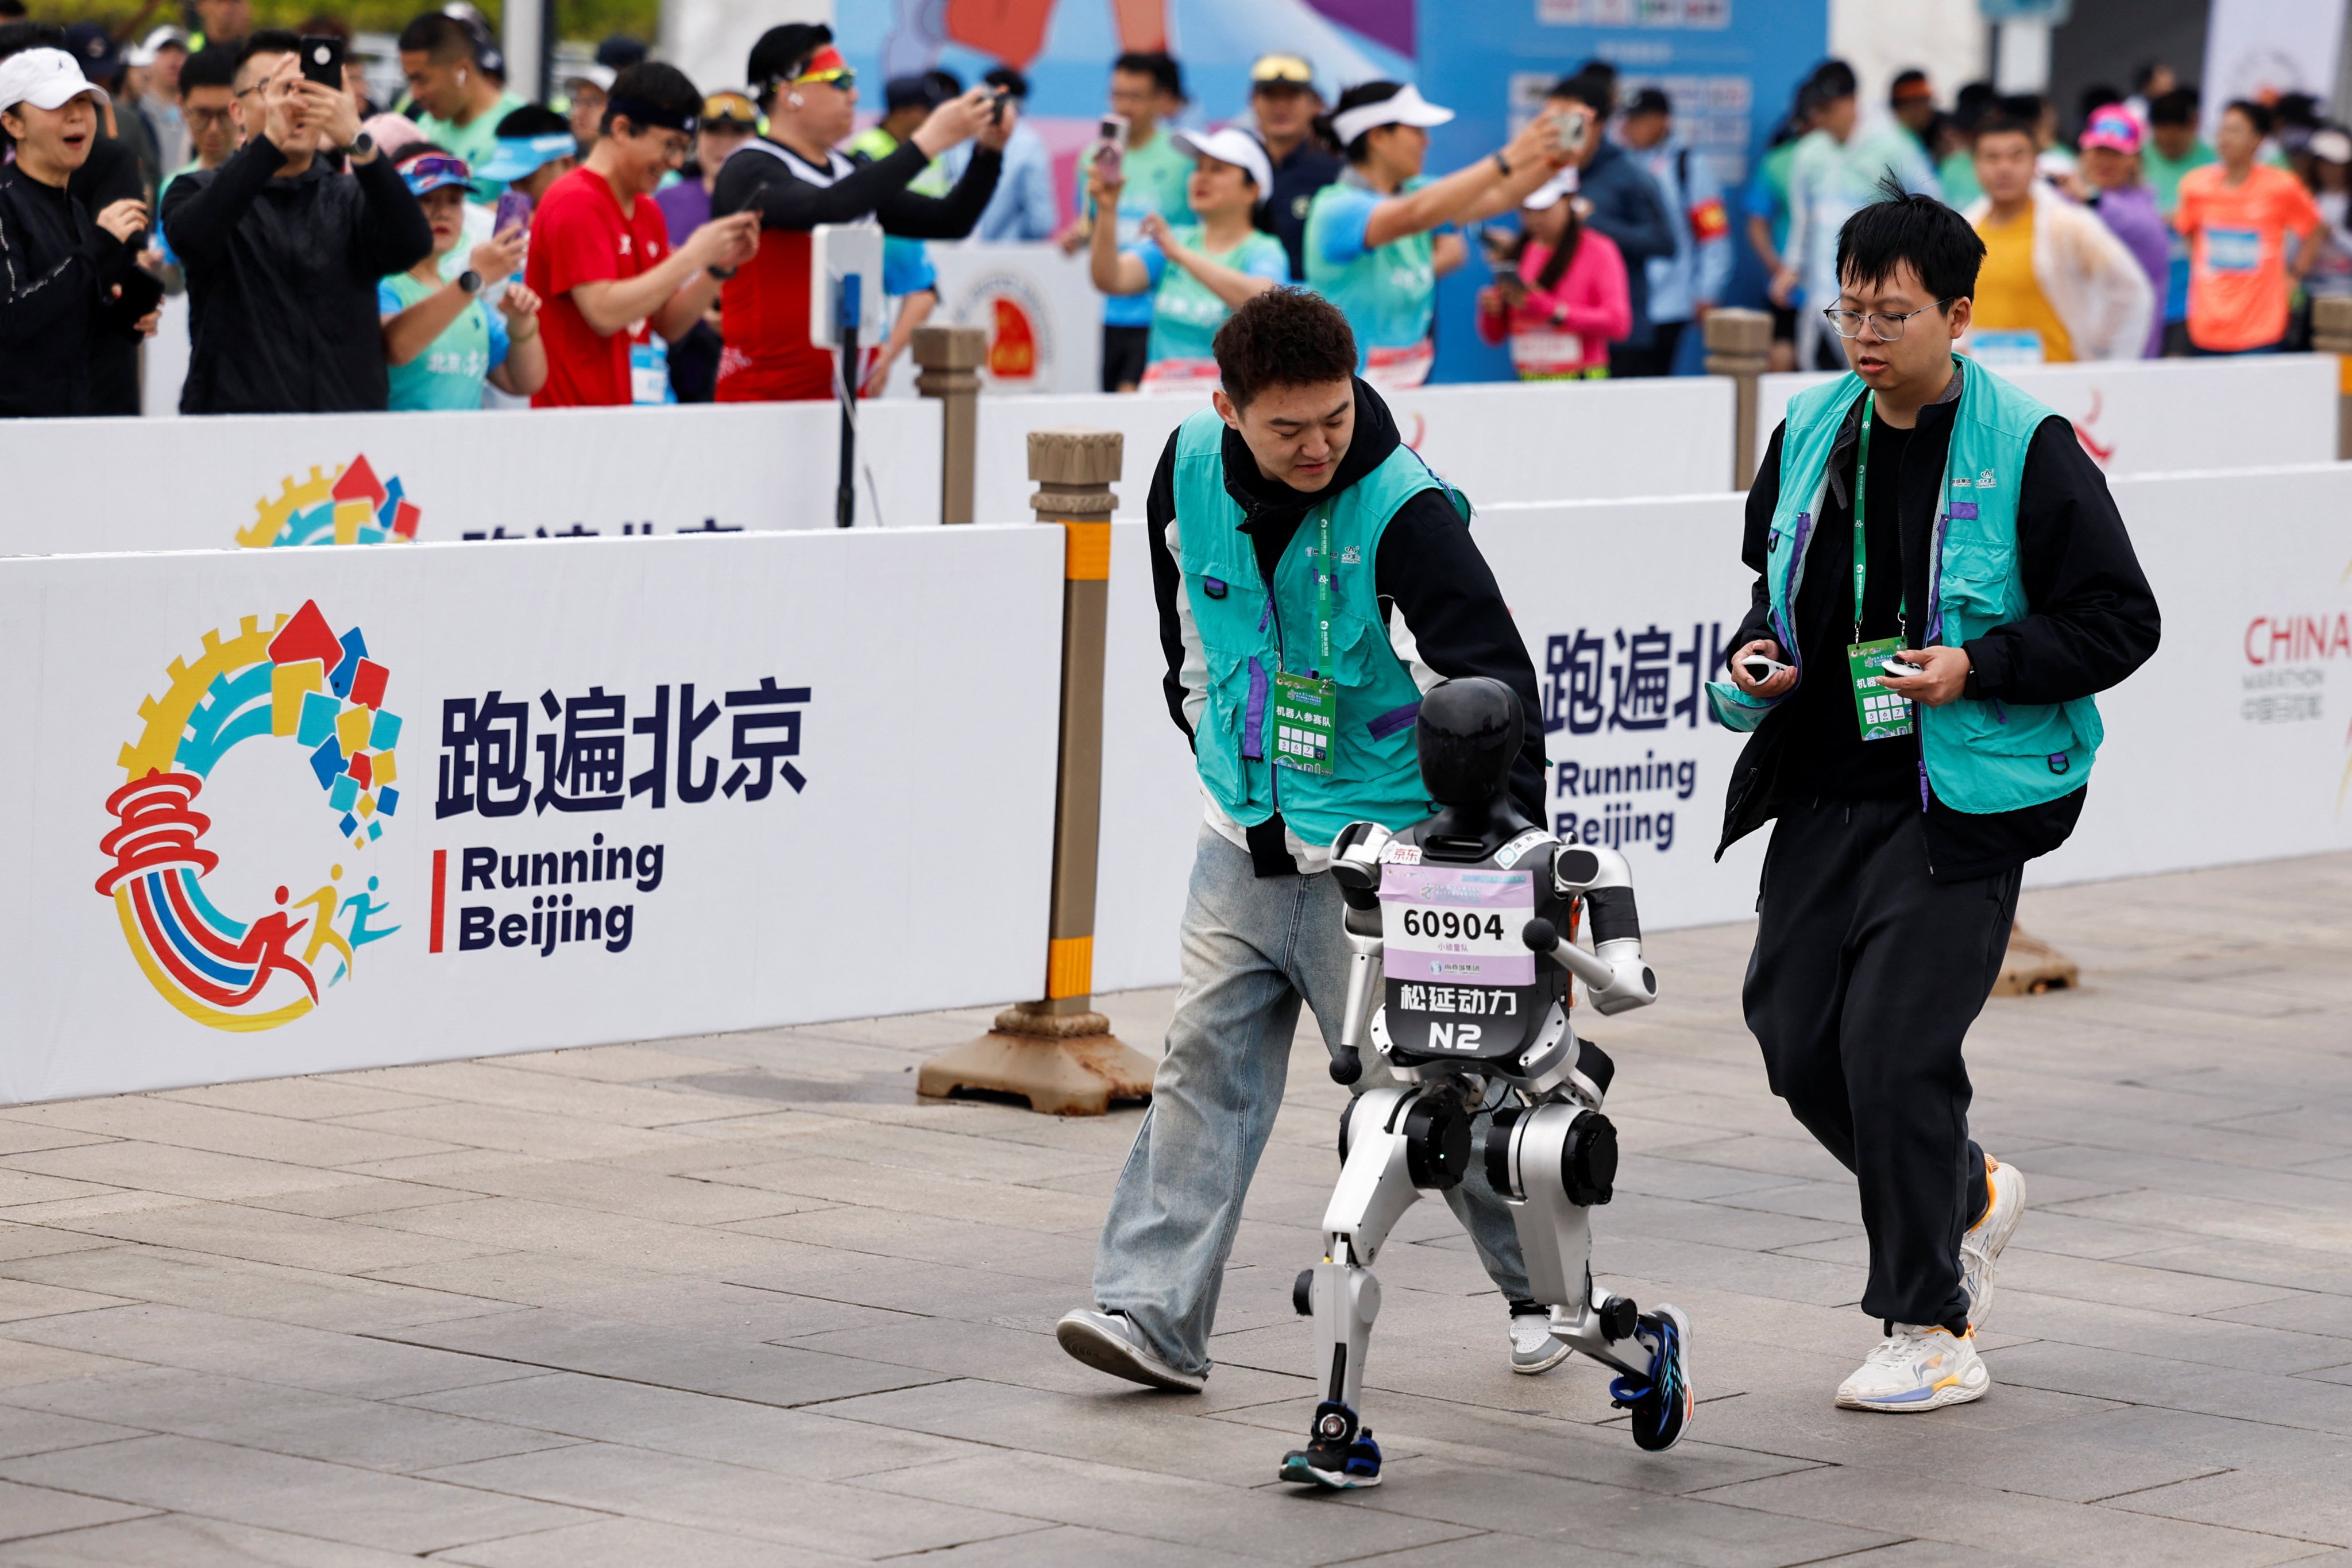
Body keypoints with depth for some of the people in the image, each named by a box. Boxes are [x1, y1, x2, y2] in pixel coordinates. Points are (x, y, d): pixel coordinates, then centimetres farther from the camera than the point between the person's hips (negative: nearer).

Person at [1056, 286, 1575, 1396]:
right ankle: (1155, 1316, -1)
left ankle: (1542, 1287, 21)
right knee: (1205, 1064, -1)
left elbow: (1490, 677, -21)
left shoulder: (1403, 510, -21)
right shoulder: (1190, 467, -4)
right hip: (1244, 841, 5)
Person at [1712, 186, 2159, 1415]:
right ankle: (1970, 1194, 33)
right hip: (1823, 795, 6)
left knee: (1894, 1048, -12)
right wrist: (1753, 661, 3)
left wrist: (1978, 668, -20)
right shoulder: (1812, 434, 8)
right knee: (1794, 1034, 6)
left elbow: (2119, 622, -8)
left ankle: (1929, 1334, 2)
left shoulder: (2028, 451, -9)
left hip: (1962, 805, -6)